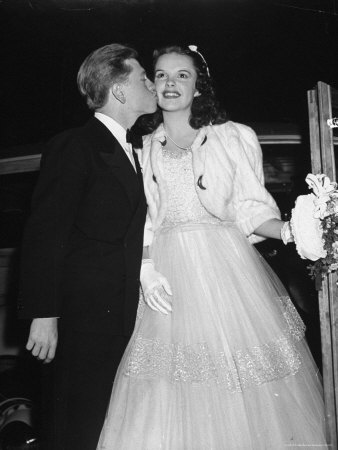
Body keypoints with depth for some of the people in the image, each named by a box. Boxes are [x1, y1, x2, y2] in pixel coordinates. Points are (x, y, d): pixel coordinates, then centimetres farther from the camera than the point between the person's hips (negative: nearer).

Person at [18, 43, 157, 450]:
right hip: (86, 314, -8)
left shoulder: (128, 149, 16)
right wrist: (43, 314, -17)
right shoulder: (73, 147, -10)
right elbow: (44, 235, -14)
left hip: (124, 314, 8)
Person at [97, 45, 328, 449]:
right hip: (167, 279, 2)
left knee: (243, 394, 0)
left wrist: (290, 229, -16)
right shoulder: (142, 149, 13)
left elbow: (251, 210, 3)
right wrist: (145, 269, -6)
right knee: (165, 403, 1)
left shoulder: (236, 137, 6)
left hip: (226, 269, -1)